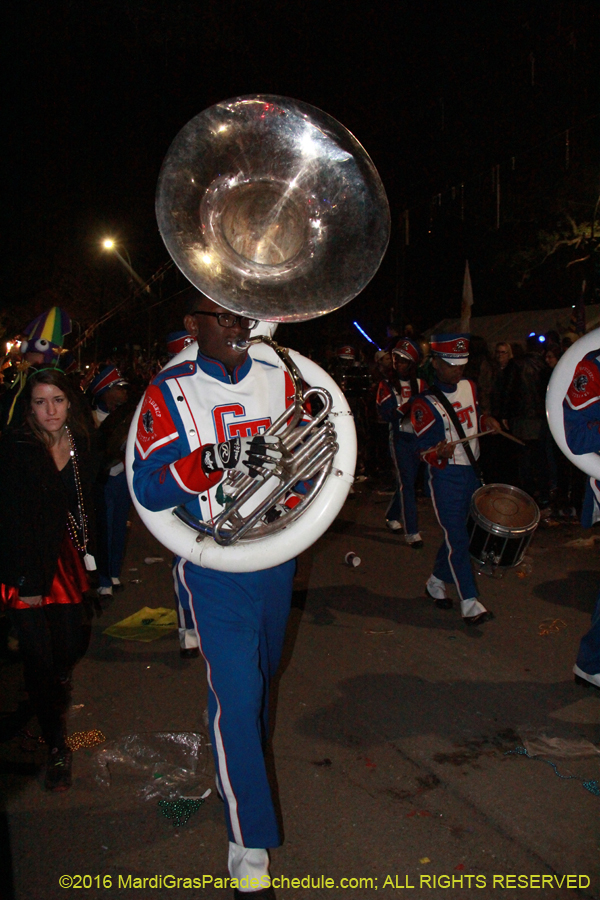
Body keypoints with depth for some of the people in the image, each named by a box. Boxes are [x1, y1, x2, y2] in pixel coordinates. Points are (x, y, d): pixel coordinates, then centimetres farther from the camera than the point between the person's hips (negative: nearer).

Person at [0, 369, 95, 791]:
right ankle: (57, 746, 14)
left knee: (71, 645, 5)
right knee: (39, 654, -4)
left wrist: (88, 554, 6)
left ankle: (55, 690, 43)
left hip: (65, 557, 5)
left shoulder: (80, 445, 1)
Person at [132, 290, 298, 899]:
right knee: (235, 693, -5)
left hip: (275, 556, 5)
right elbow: (148, 489, -18)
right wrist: (216, 458, -32)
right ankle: (249, 848, 8)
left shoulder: (279, 381, 1)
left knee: (262, 670, 24)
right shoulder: (168, 394, -10)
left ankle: (249, 754, 53)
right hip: (214, 567, -4)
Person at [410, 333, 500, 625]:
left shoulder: (468, 387, 6)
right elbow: (425, 450, -16)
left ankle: (436, 582, 34)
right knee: (457, 538, -7)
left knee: (456, 532, 16)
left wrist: (486, 421, 1)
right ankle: (470, 603, 0)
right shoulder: (425, 403, -15)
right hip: (446, 476, -7)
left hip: (471, 471, 7)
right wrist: (439, 452, -37)